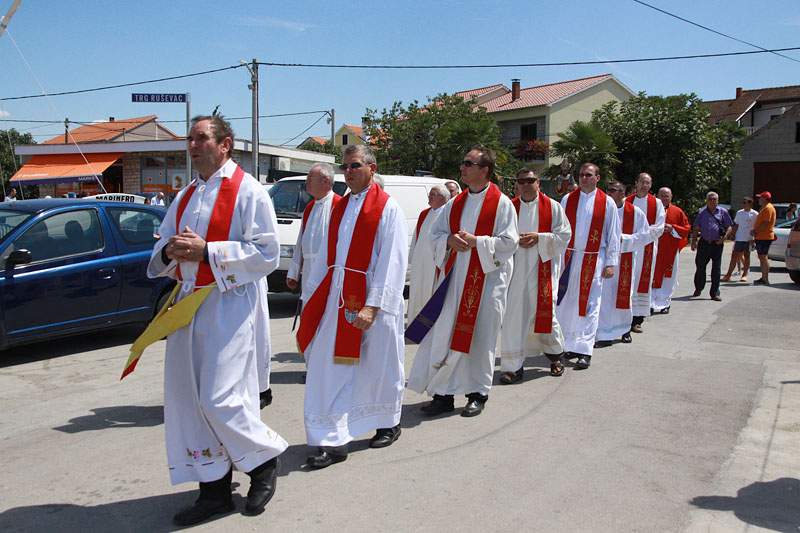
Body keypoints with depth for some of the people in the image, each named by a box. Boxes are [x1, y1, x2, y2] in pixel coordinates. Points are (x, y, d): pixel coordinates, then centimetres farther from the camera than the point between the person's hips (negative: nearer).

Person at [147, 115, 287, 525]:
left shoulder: (248, 192, -6)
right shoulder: (186, 197, 16)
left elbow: (267, 254, -14)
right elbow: (160, 255, 19)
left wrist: (205, 250, -19)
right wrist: (170, 251, -5)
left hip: (230, 305, -7)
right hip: (189, 303, 8)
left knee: (220, 399, -10)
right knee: (186, 396, 7)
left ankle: (265, 460, 19)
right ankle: (214, 488, 21)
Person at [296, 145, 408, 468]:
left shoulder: (388, 209, -7)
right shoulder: (340, 208, 14)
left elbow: (391, 262, -14)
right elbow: (325, 256, 16)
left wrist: (372, 305, -22)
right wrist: (310, 297, 13)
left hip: (372, 301, -6)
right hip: (337, 297, 6)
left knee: (378, 366, 9)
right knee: (331, 368, 2)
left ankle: (389, 424, 32)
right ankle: (334, 441, 8)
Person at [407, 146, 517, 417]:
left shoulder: (502, 204, -2)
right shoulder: (455, 204, 13)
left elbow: (509, 242, -8)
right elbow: (435, 234, 14)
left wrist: (476, 241, -16)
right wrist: (450, 240, -7)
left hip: (486, 279, -4)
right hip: (453, 277, 5)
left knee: (480, 336, 3)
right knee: (446, 333, 3)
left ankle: (478, 394, 18)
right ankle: (444, 394, 13)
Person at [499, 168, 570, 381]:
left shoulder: (552, 207, 4)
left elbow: (564, 235, 1)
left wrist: (538, 238, -11)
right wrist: (515, 240, -12)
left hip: (542, 270, -1)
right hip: (515, 269, 1)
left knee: (544, 312, 5)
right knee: (513, 314, -4)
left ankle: (556, 354, 32)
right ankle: (513, 366, 3)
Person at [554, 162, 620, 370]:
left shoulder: (607, 203, 2)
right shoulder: (567, 200, 7)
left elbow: (613, 235, 4)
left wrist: (611, 263, -1)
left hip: (593, 259, -2)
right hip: (568, 257, 2)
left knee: (588, 304, -4)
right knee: (566, 302, 5)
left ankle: (584, 350, 0)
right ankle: (568, 344, 20)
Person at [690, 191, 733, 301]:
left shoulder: (723, 212, 7)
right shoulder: (701, 212, 11)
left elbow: (729, 227, 7)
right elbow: (696, 228, 13)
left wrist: (724, 237, -10)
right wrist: (693, 241, 3)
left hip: (717, 244, -1)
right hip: (704, 243, 1)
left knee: (716, 269, -1)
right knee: (700, 267, 6)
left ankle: (715, 293, 4)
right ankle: (698, 288, 25)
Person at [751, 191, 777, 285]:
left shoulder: (768, 208, -13)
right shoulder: (765, 208, 21)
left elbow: (765, 223, -21)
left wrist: (755, 232, -16)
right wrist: (755, 231, 14)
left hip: (764, 237, -11)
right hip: (761, 237, 11)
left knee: (764, 257, -11)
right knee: (762, 257, 13)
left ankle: (765, 279, -12)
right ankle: (763, 278, 17)